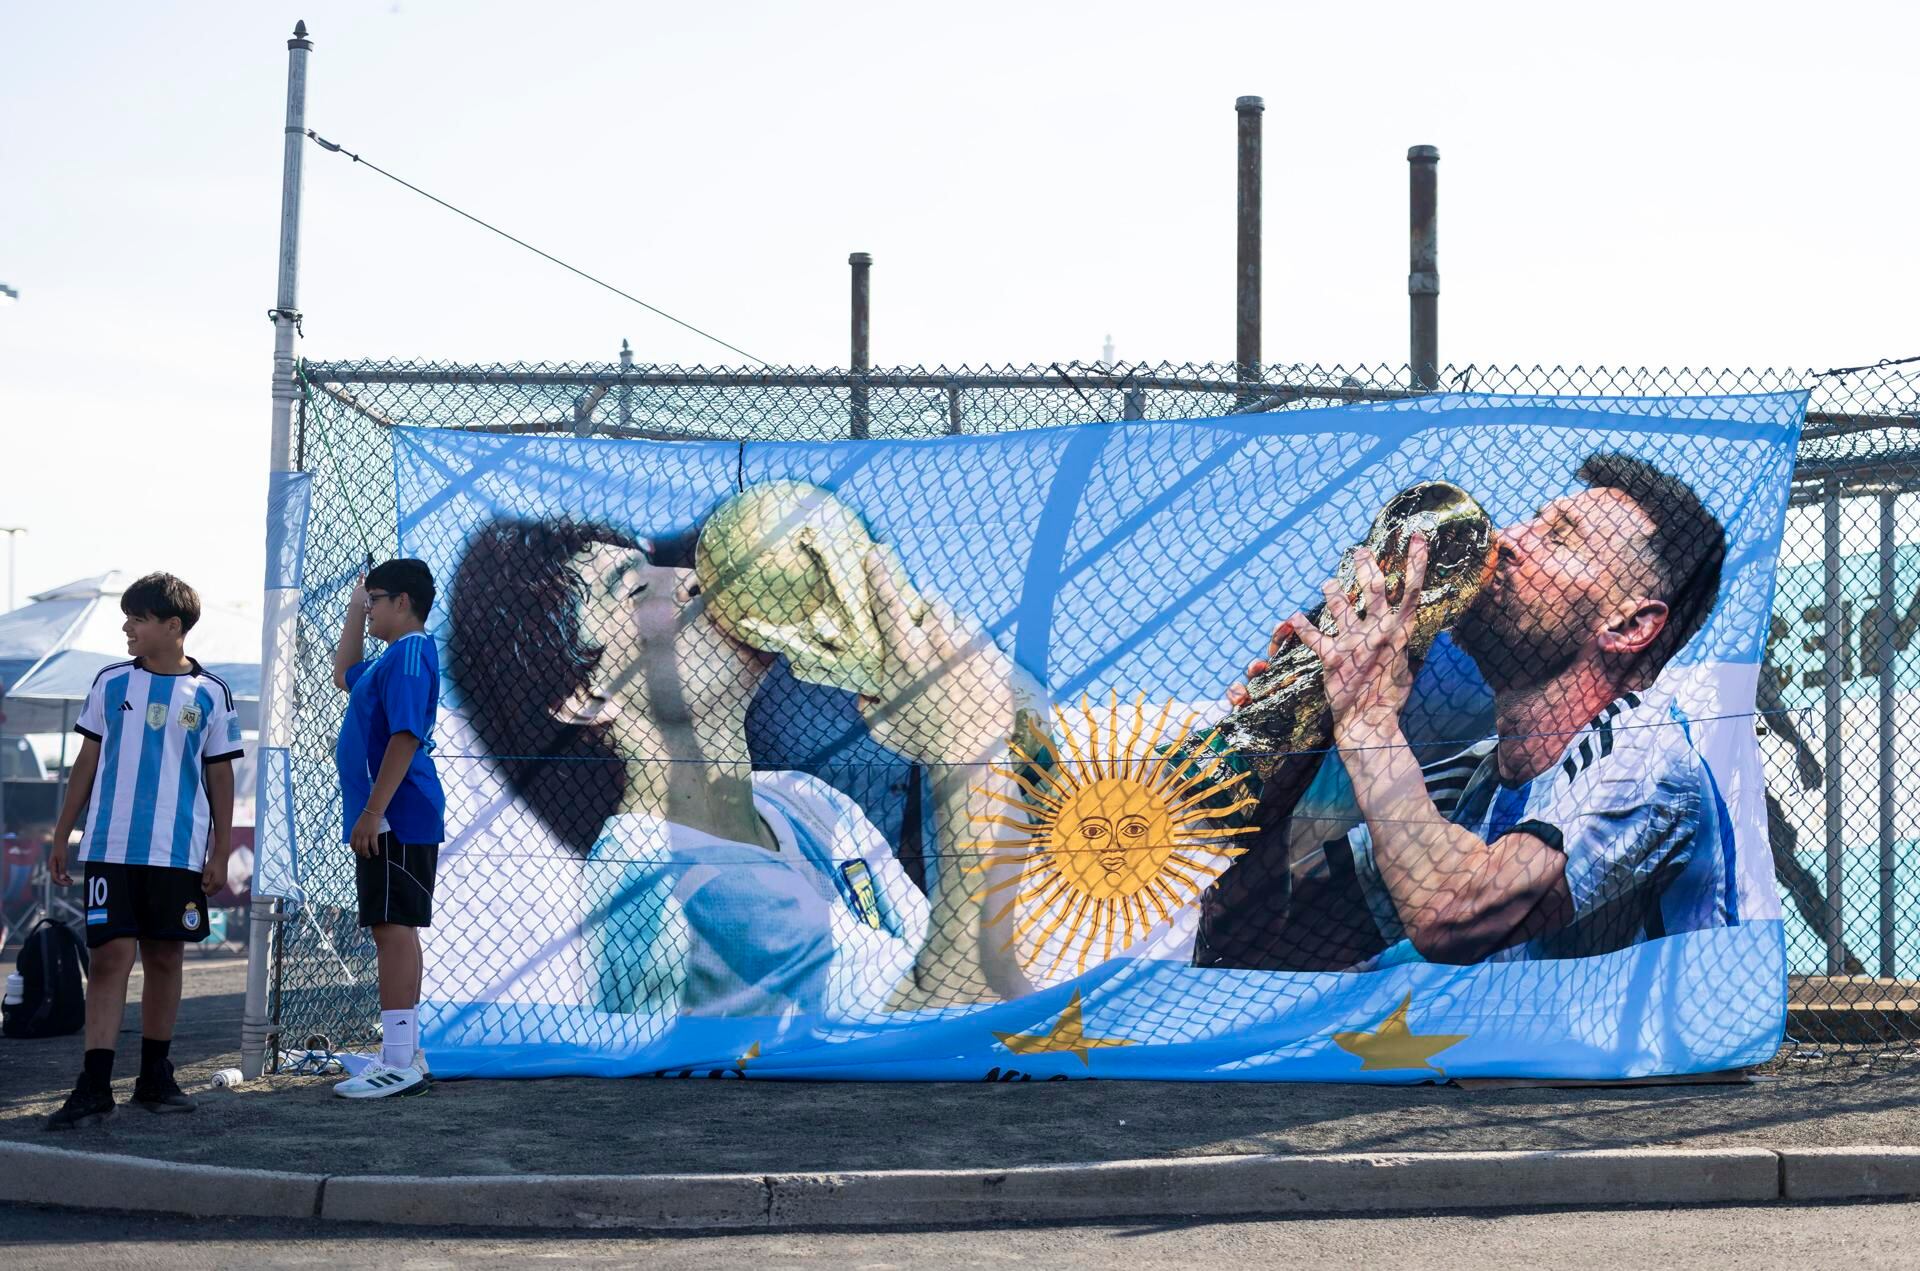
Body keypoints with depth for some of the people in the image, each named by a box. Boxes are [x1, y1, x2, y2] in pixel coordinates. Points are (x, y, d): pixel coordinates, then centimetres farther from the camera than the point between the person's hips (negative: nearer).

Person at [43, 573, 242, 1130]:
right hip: (110, 848, 0)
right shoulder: (111, 683, 6)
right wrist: (61, 835, 9)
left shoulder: (210, 693, 2)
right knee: (110, 956, -6)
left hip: (179, 853, 0)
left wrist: (221, 852, 2)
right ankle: (94, 1087, -6)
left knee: (165, 958, 7)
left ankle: (155, 1076, 19)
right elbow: (88, 760, 11)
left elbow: (220, 775, 6)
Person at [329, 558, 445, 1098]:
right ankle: (405, 1055, 19)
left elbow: (406, 738, -21)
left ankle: (399, 1064, -9)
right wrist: (354, 607, 33)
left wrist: (371, 814, -24)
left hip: (395, 821, -10)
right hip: (389, 823, 10)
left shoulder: (410, 654, -12)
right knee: (392, 930, 13)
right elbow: (344, 675, 41)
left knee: (394, 928, -10)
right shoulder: (392, 658, 20)